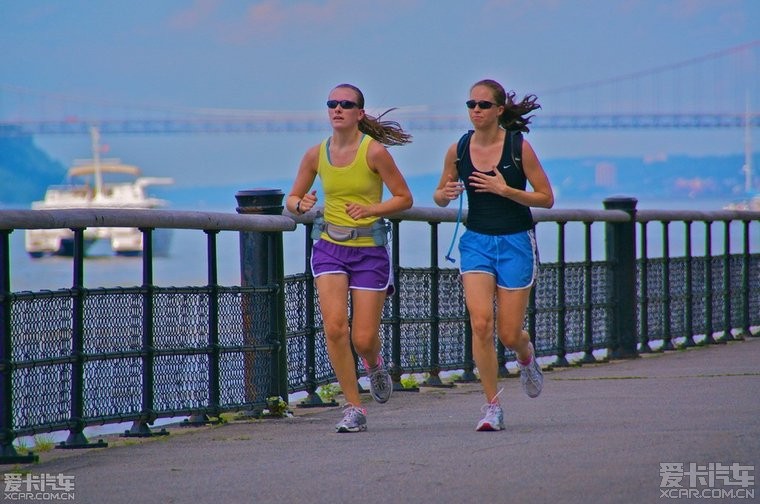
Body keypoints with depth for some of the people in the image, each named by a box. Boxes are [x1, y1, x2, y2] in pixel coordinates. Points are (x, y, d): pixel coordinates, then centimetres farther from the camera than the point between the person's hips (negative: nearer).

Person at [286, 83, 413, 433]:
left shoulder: (374, 151, -10)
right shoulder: (316, 154, 1)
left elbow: (404, 198, -5)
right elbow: (292, 198, 11)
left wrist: (369, 209, -20)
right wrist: (301, 204, -12)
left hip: (370, 249, -3)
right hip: (330, 247, 3)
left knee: (363, 339, -2)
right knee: (334, 327, -15)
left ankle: (374, 364, 37)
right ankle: (353, 408, -3)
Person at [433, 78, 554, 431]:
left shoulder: (519, 147, -9)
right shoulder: (458, 150, 0)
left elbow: (547, 199, -6)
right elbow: (440, 196, 13)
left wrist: (505, 190, -20)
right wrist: (445, 194, -11)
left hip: (515, 243, -2)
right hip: (476, 241, 2)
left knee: (508, 335, 1)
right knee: (480, 323, -16)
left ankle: (525, 353, 39)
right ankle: (492, 406, -6)